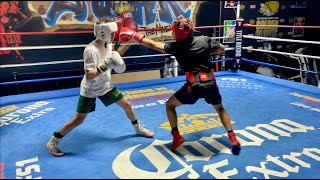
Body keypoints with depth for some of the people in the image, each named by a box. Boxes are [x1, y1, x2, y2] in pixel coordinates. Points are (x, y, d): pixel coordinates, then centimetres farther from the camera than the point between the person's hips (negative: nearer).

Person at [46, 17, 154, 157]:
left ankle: (138, 128, 33)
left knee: (127, 105, 10)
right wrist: (105, 66, -39)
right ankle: (52, 142, 15)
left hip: (106, 86, 7)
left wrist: (116, 61, -5)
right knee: (78, 119, -3)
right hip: (90, 90, -7)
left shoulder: (108, 44, -4)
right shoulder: (91, 50, -28)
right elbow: (89, 76, -31)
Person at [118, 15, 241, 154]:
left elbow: (153, 45, 2)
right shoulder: (204, 40, 3)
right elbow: (221, 49, 17)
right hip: (211, 84, 4)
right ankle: (233, 138, 15)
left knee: (169, 105, 18)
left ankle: (176, 136, 12)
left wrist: (134, 36, 11)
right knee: (220, 109, 28)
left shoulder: (175, 47, -3)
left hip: (194, 86, -3)